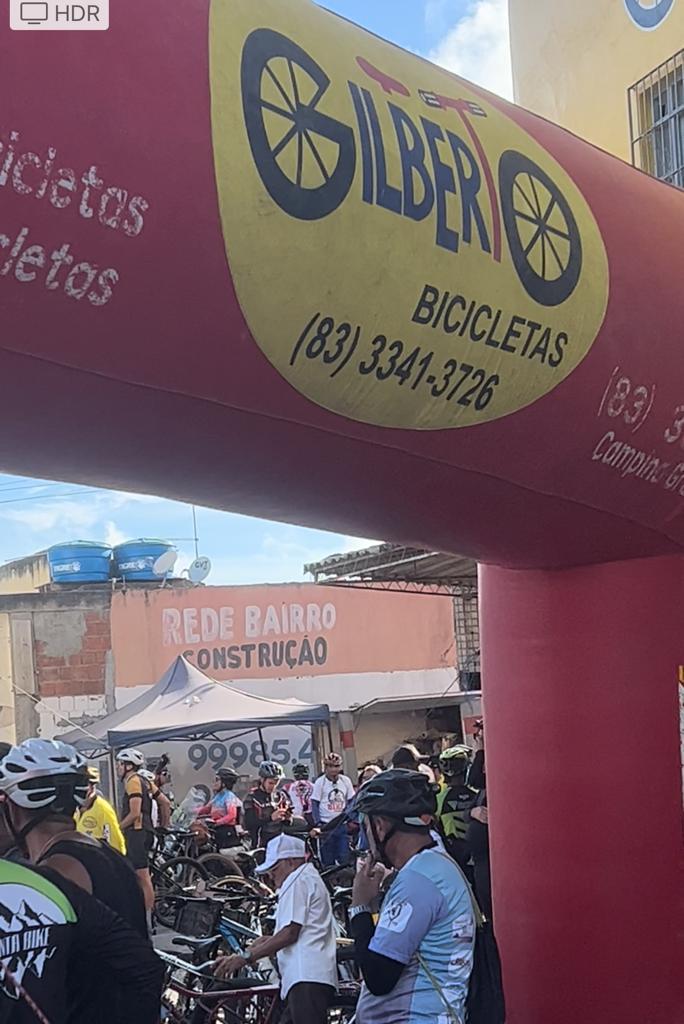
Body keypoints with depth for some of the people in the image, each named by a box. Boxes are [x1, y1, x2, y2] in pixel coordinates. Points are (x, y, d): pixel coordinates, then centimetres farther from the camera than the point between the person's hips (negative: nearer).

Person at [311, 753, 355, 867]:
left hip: (342, 824, 2)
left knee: (344, 857, 0)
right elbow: (315, 804, -3)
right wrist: (318, 823, -12)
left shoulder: (345, 781, 4)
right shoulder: (320, 782, -5)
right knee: (328, 859, 1)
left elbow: (351, 801, 11)